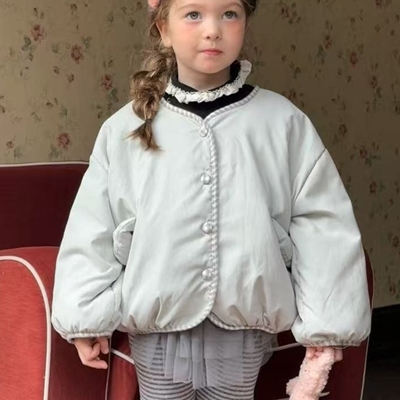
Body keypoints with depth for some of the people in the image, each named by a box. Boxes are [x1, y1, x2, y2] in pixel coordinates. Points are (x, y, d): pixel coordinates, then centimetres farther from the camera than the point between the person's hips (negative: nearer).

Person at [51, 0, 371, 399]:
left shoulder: (284, 122, -4)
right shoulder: (124, 129, -4)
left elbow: (322, 222, -1)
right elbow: (91, 230, 2)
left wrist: (325, 321, 0)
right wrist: (87, 318, 2)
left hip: (244, 326, 0)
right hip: (157, 325, 0)